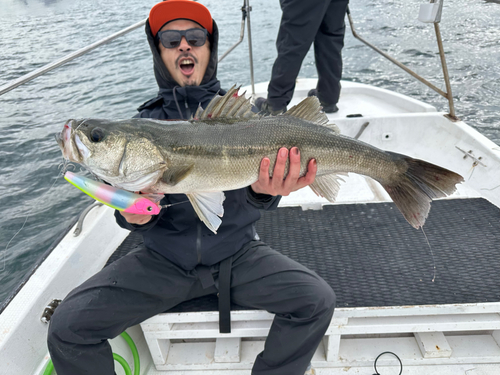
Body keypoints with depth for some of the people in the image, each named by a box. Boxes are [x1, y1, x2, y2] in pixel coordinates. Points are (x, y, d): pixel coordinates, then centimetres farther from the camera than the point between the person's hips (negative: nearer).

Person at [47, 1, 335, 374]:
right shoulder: (145, 123, 3)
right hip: (163, 259, 1)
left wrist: (262, 192, -35)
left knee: (318, 300, -18)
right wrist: (133, 216, -23)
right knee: (67, 327, -14)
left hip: (237, 253, 0)